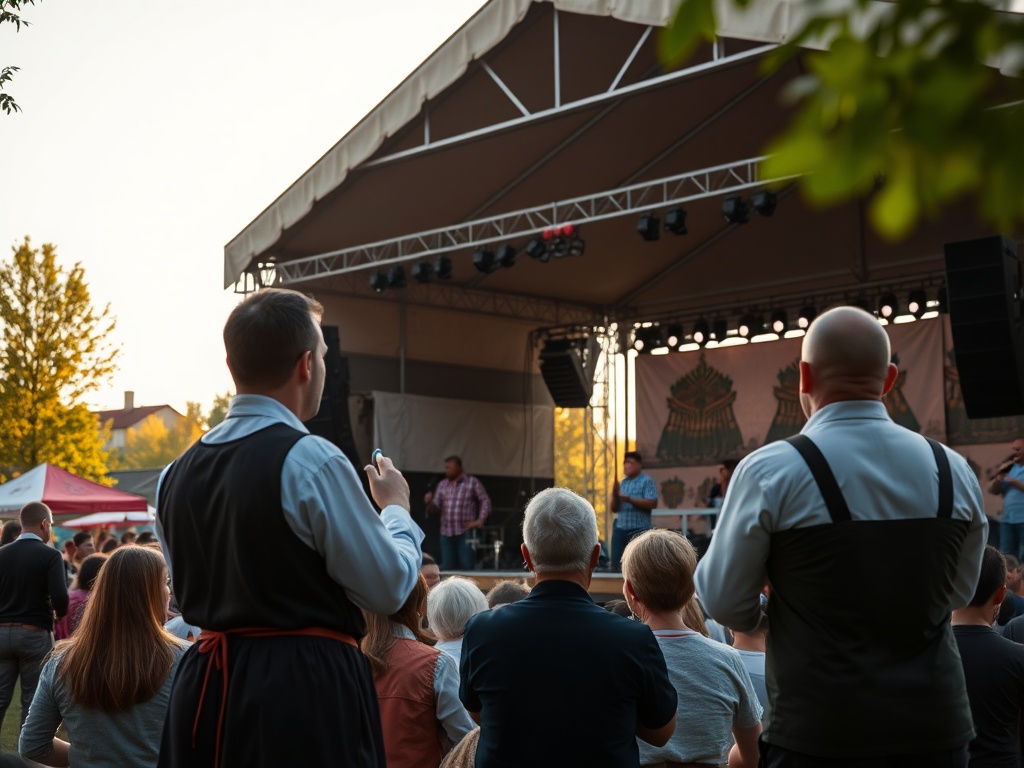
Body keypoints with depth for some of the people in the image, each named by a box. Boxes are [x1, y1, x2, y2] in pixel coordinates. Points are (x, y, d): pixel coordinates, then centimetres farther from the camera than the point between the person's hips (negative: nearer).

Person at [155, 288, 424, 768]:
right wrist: (397, 508, 9)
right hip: (308, 692, -7)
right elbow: (388, 588, -8)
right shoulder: (313, 461, -15)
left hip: (206, 690, 7)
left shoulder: (175, 474, 6)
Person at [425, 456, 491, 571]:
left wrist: (481, 520, -11)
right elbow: (435, 509, 11)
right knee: (447, 567, 4)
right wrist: (429, 502, -12)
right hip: (446, 533, 4)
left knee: (467, 566, -4)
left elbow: (485, 501, 1)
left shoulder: (472, 482, 1)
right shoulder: (442, 485, 13)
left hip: (466, 532, -4)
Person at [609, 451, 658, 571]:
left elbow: (652, 503, -16)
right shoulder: (622, 483, 14)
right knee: (616, 563, 2)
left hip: (639, 529, -6)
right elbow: (614, 508, 15)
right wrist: (615, 496, -5)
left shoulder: (647, 481, -3)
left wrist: (629, 499, -19)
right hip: (620, 528, 6)